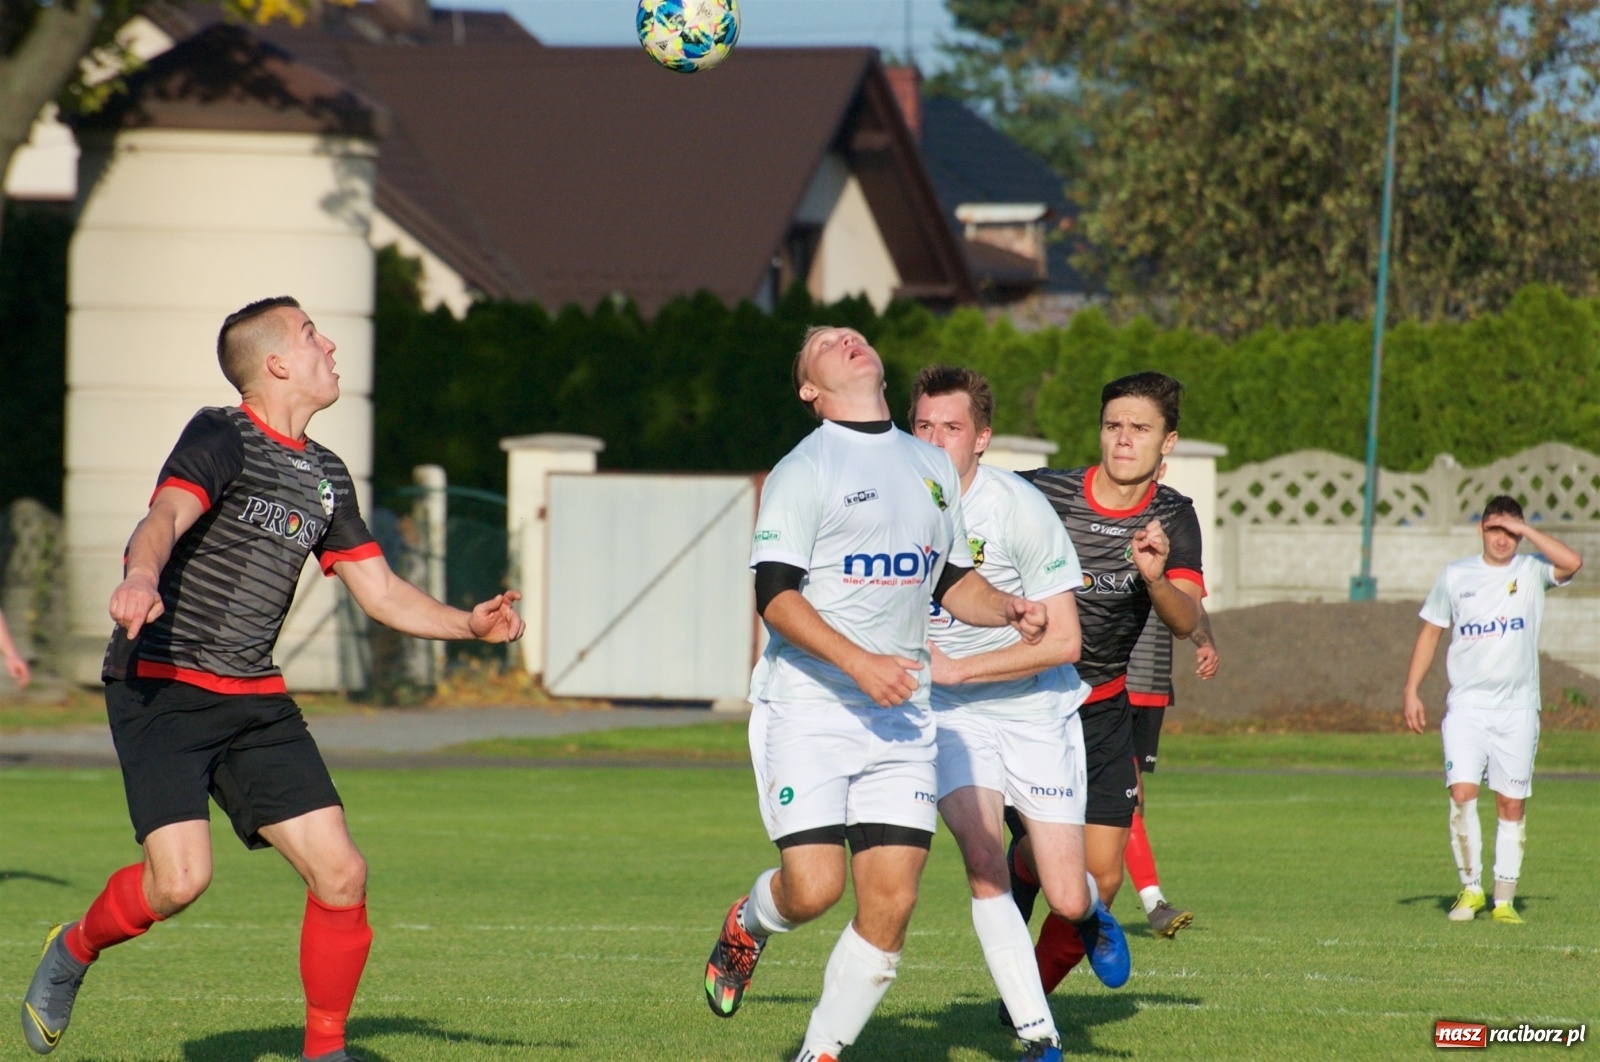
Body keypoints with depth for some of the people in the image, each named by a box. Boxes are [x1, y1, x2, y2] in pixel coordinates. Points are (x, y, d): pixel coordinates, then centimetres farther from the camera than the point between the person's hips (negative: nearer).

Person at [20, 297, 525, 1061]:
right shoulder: (221, 438, -7)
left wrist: (469, 625, 5)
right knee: (180, 878, -21)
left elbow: (379, 591, 22)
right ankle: (74, 951, 10)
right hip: (161, 687, -7)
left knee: (340, 873, -6)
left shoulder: (325, 476, 16)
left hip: (255, 702, 7)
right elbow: (164, 518, -25)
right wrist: (141, 577, -48)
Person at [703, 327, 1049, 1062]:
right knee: (813, 886, -15)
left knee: (892, 900, -4)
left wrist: (1006, 609, 3)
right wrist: (860, 662, -23)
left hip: (899, 717, 5)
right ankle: (746, 926, 20)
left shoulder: (932, 467, 15)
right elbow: (776, 595, -13)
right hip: (806, 707, -5)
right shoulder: (805, 470, -6)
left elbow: (951, 580, 24)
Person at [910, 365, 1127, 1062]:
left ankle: (1091, 915, 37)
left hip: (1037, 713, -2)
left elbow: (1064, 640, -19)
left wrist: (954, 668, -22)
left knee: (1065, 899, -4)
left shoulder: (1021, 509, -19)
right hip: (950, 716, 2)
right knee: (983, 862, -20)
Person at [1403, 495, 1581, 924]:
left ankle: (1505, 899, 9)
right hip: (1466, 706, 0)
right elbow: (1430, 631, 14)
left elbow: (1572, 562, -20)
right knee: (1462, 793, -14)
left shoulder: (1531, 570, 1)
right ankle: (1470, 886, -2)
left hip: (1517, 707, 0)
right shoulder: (1456, 576, 6)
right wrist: (1412, 691, 8)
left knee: (1512, 804, 2)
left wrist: (1524, 528, -15)